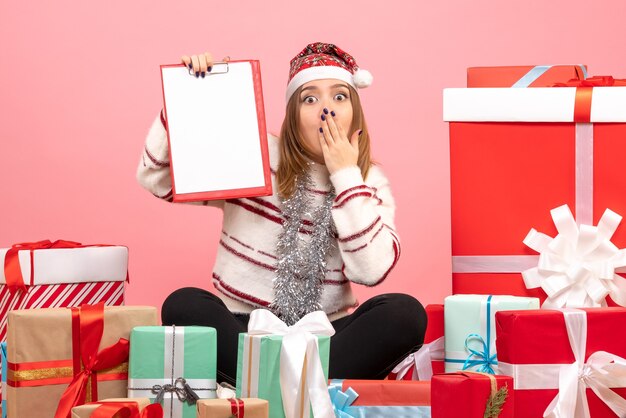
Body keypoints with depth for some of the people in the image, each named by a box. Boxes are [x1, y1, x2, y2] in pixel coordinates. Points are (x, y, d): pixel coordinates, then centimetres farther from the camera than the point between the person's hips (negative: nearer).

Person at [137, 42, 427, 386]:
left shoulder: (370, 183, 7)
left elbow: (372, 270, -11)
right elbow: (154, 177, 0)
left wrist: (345, 175, -8)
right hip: (242, 332, -1)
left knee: (404, 313, -27)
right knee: (184, 305, -31)